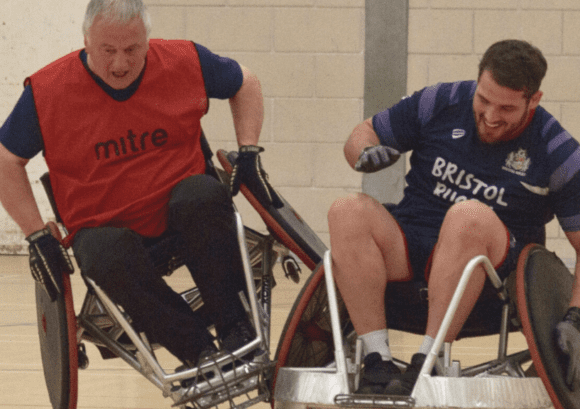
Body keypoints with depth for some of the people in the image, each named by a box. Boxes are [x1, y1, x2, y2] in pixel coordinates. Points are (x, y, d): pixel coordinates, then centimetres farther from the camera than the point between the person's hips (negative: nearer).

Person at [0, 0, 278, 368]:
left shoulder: (185, 62, -4)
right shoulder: (47, 91, -9)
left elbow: (245, 84, 15)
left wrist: (249, 152, 4)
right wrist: (38, 236, -4)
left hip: (181, 213, 2)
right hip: (102, 228, -2)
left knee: (206, 195, -34)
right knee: (111, 258, -38)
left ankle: (237, 329, -26)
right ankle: (199, 351, -29)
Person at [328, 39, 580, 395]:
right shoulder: (442, 104, 3)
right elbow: (364, 133, 15)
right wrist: (366, 154, -10)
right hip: (406, 252, 3)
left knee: (470, 216, -37)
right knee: (348, 212, -26)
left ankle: (428, 363, -37)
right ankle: (378, 362, -33)